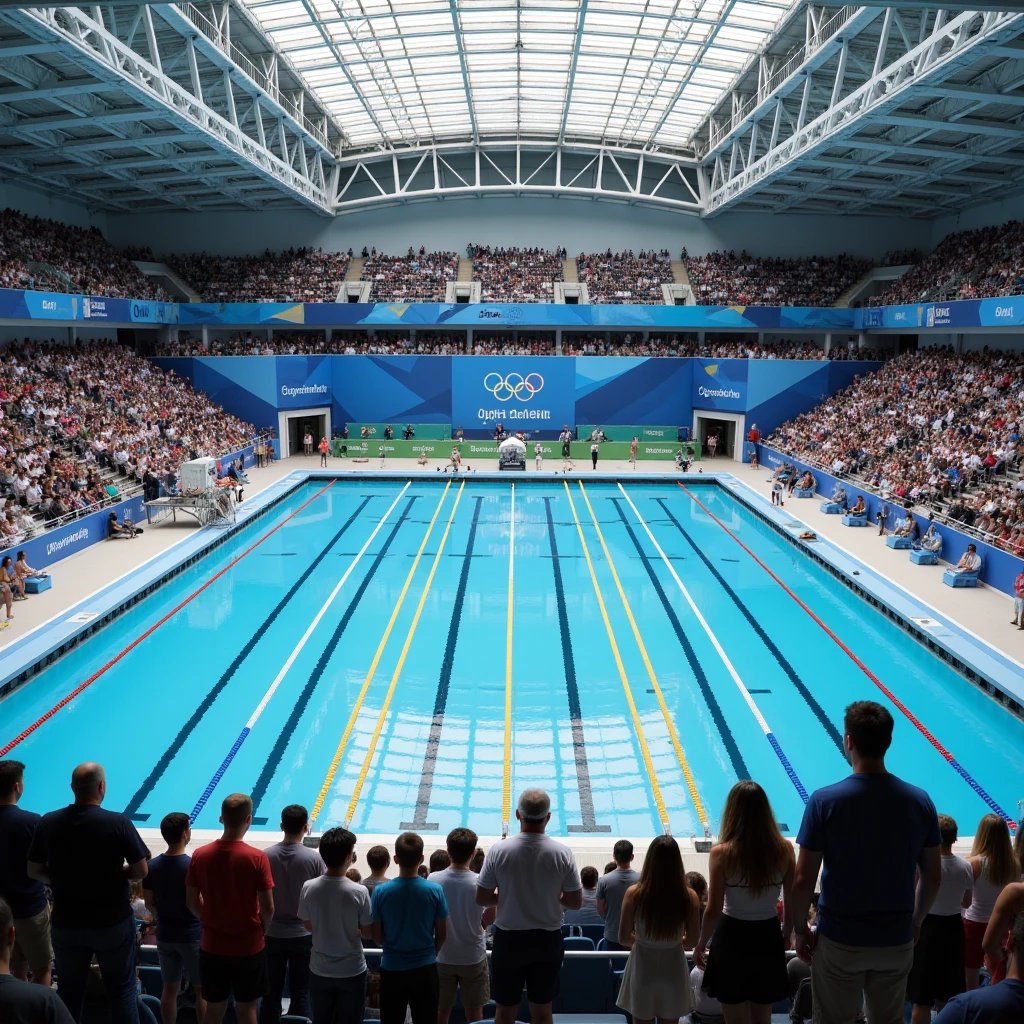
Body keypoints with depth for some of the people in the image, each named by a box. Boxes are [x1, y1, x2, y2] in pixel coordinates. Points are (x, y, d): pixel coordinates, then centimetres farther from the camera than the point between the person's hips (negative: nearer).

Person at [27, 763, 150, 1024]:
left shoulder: (48, 822, -10)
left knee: (68, 992, 20)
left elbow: (34, 871, 1)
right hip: (112, 924, -3)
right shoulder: (118, 823, -20)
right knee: (121, 991, 13)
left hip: (66, 924, 3)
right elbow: (140, 871, -13)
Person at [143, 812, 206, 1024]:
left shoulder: (152, 866, -4)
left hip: (165, 935, 5)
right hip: (192, 935, -5)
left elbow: (149, 904, 4)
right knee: (202, 990, 9)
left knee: (170, 989, 17)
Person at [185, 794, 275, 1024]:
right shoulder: (257, 858, -18)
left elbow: (191, 903, 1)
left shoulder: (200, 855, -8)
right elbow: (268, 909, -13)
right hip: (249, 947, -3)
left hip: (212, 946, 3)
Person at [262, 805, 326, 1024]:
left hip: (272, 934, 2)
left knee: (271, 992, 13)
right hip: (302, 935, -2)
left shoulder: (266, 856, -8)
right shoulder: (314, 858, -13)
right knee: (300, 992, 9)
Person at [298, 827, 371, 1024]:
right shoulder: (359, 892, -21)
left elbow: (308, 926, 2)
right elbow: (367, 932, -9)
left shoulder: (308, 888, -13)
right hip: (352, 971, -2)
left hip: (319, 971, 2)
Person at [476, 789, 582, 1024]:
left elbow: (482, 899, -8)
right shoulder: (563, 853, -12)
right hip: (547, 940, 1)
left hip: (508, 940, -1)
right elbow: (575, 903, -6)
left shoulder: (498, 850, -14)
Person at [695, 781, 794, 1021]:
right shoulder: (784, 849, -11)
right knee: (762, 1019, 21)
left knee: (735, 1019, 16)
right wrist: (786, 935, 18)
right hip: (768, 939, 2)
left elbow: (713, 911, -15)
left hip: (731, 940, -2)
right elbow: (793, 903, -1)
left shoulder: (722, 853, -19)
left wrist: (700, 945, 1)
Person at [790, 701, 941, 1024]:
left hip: (840, 939, -3)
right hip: (896, 940, 3)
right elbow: (932, 877, 2)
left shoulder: (825, 801, -18)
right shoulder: (920, 801, -8)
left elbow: (803, 880, -15)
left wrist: (800, 930, 1)